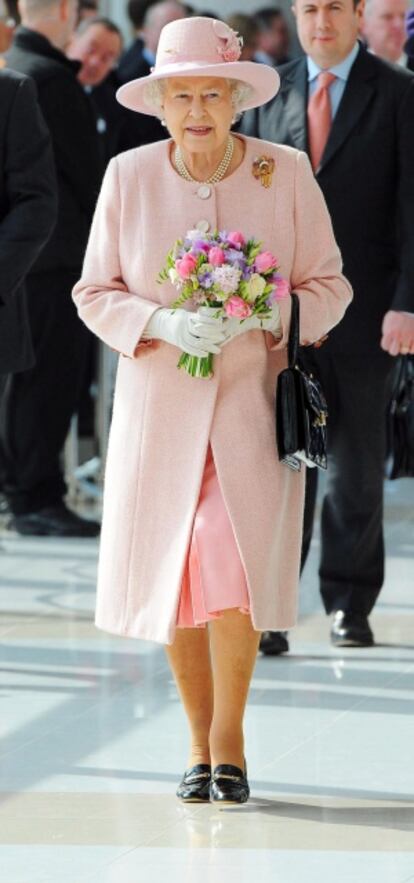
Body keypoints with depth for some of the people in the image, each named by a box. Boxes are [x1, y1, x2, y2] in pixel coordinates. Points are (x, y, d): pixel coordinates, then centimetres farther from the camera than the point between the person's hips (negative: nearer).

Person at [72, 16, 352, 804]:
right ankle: (200, 746, 20)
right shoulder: (128, 177, 0)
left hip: (255, 404, -2)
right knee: (172, 574, 3)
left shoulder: (287, 175, -2)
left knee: (233, 560, -17)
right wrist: (163, 325, -15)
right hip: (160, 405, 2)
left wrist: (261, 315, -17)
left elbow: (328, 287, 3)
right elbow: (95, 293, 4)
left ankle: (230, 740, 0)